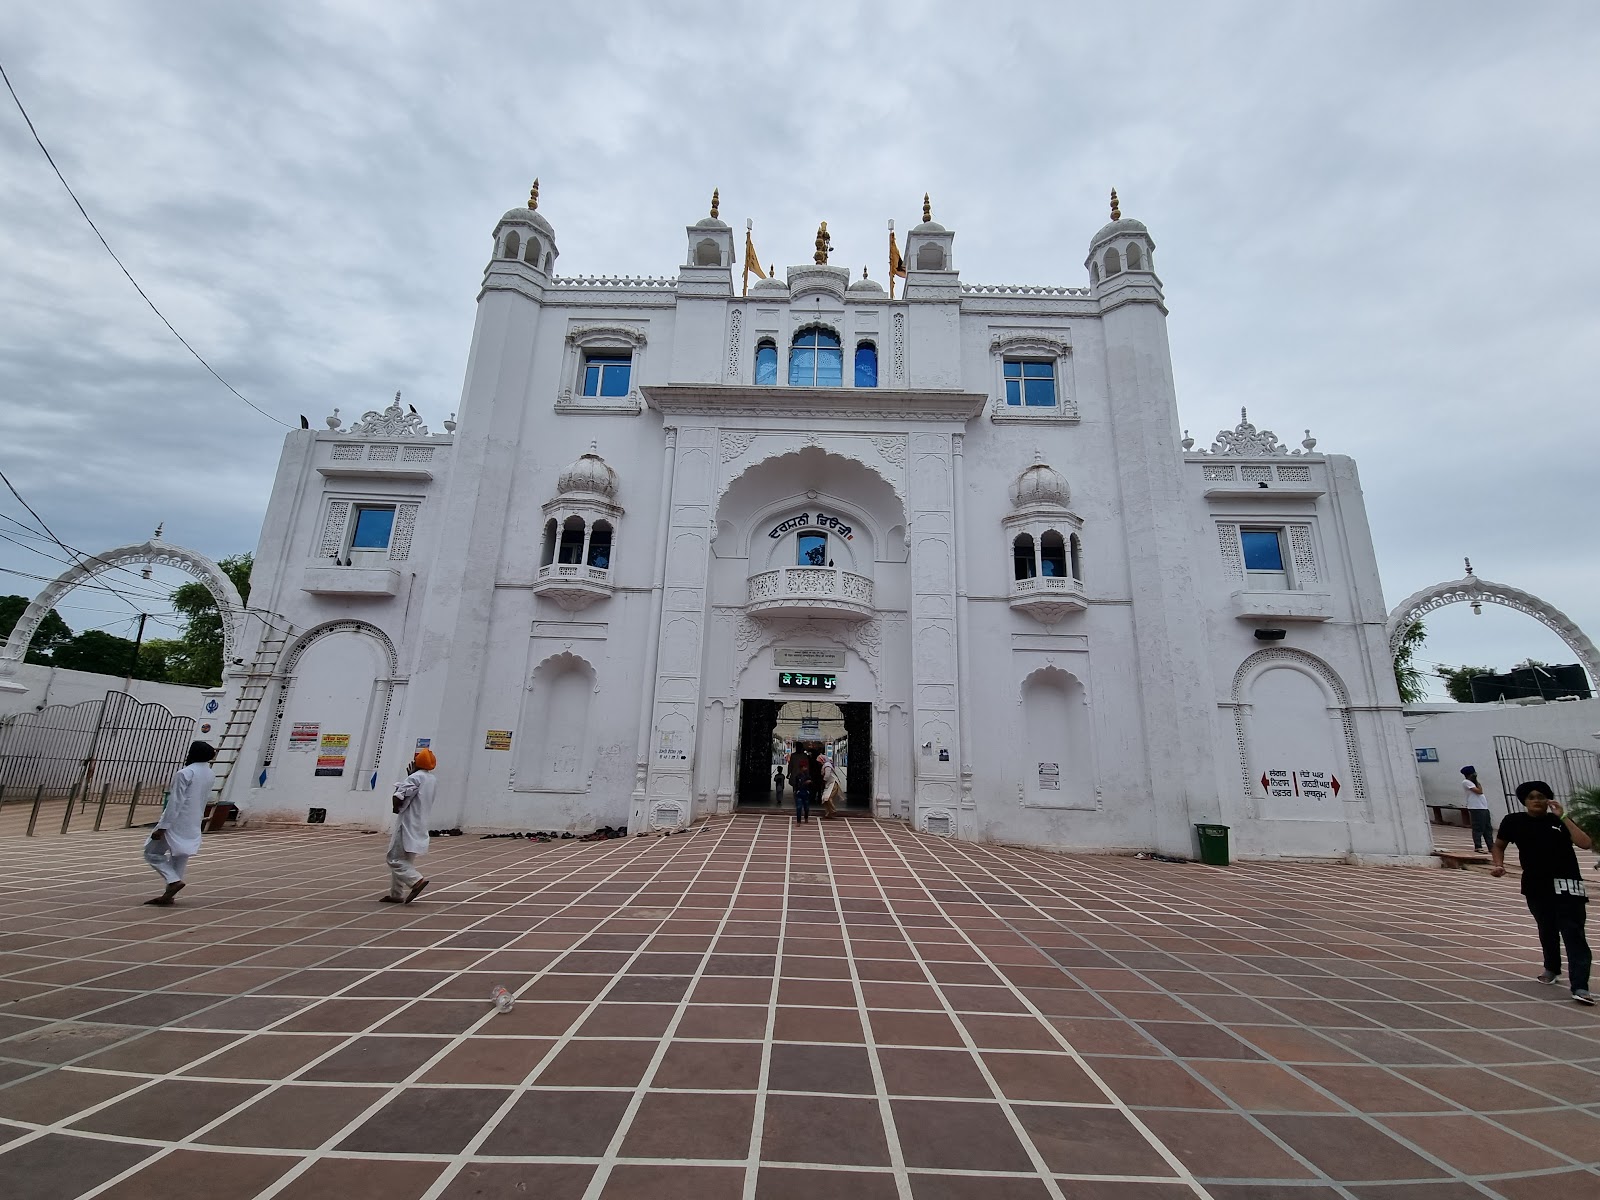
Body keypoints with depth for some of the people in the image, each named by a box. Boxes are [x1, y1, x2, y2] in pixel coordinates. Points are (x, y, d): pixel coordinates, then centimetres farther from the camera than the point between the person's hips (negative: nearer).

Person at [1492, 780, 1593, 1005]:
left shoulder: (1559, 821, 0)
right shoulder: (1514, 821, 1)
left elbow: (1586, 843, -14)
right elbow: (1499, 845, 11)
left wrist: (1563, 818, -14)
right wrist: (1499, 865, -4)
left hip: (1566, 886, -2)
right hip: (1535, 887, 2)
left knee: (1573, 933, -9)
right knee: (1547, 931, 16)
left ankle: (1580, 986, -10)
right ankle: (1552, 968, 38)